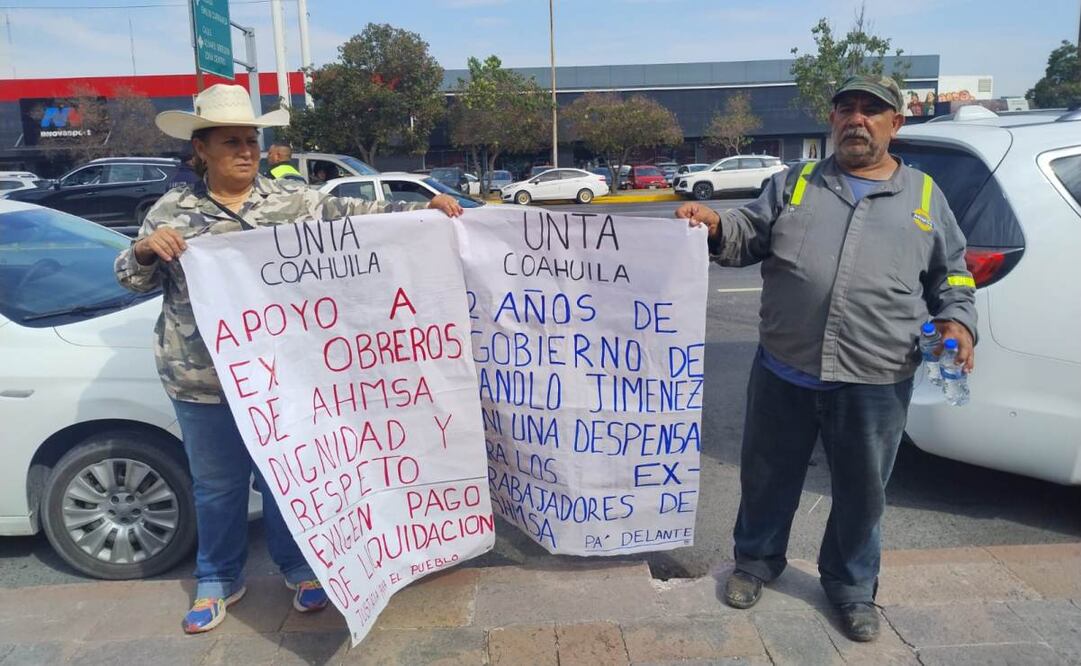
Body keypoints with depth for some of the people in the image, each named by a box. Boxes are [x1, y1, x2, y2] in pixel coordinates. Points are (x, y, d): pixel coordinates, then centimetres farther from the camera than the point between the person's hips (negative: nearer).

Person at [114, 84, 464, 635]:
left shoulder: (292, 200, 1)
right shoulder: (172, 211, 3)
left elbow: (353, 216, 0)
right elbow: (134, 280, 7)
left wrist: (423, 210, -9)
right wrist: (144, 248, -15)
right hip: (201, 379, 1)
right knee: (216, 484, 15)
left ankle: (298, 567, 34)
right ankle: (219, 580, 36)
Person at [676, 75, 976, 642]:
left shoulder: (924, 195, 10)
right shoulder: (794, 184, 9)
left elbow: (951, 274, 16)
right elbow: (748, 235, 4)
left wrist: (958, 319, -2)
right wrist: (715, 225, -16)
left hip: (876, 382, 0)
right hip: (784, 370, 0)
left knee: (861, 492, 14)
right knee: (768, 475, 15)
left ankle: (851, 586, 37)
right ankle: (757, 559, 39)